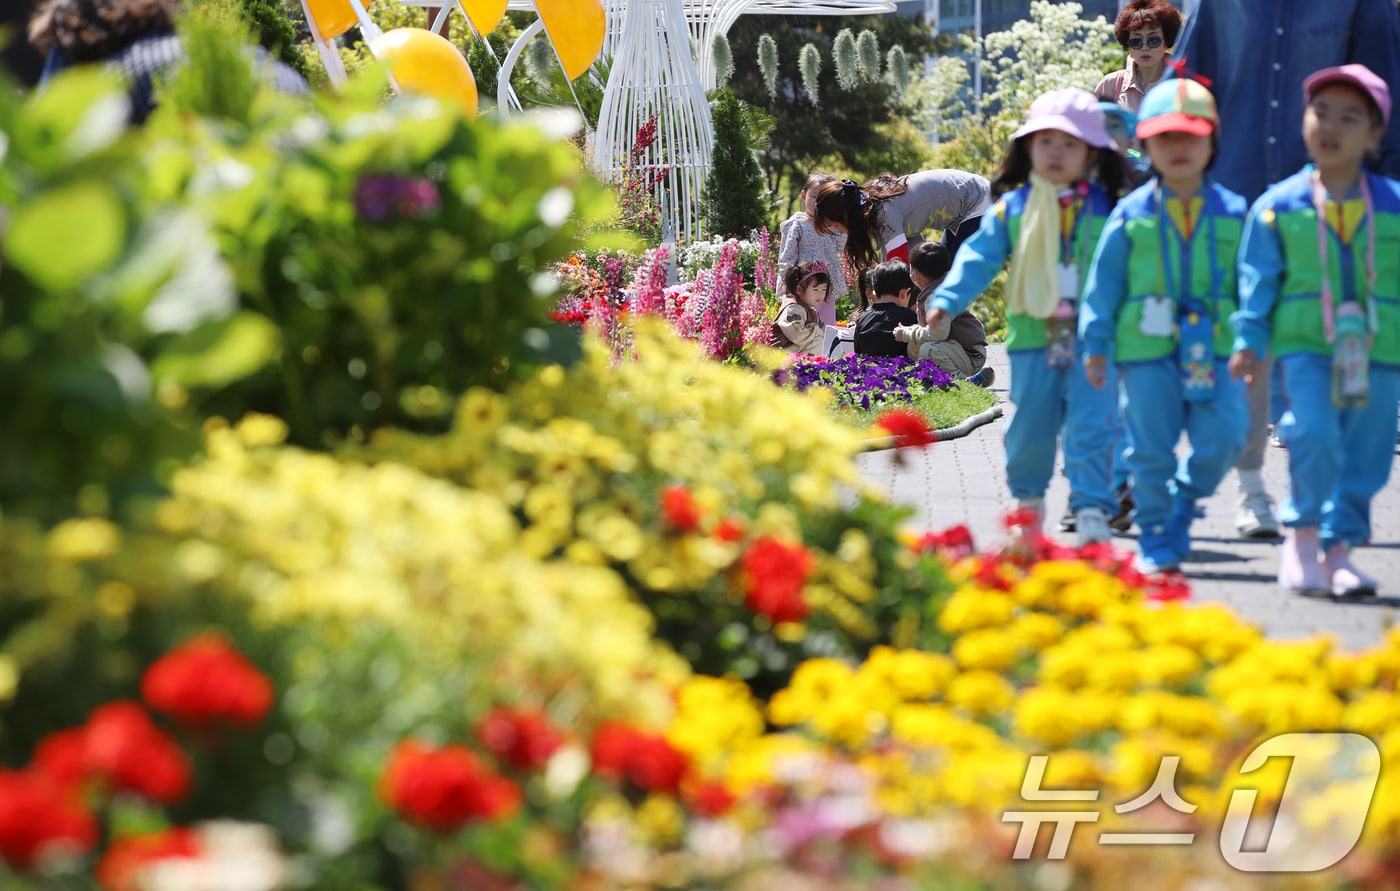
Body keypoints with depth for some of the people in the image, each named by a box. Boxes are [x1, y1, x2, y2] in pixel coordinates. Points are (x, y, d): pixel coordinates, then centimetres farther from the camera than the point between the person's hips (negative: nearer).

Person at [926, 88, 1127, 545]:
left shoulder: (1107, 209, 5)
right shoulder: (1012, 209, 5)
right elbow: (979, 256, 2)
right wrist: (946, 301, -10)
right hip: (1033, 338, 1)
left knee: (1090, 426, -9)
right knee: (1031, 426, 10)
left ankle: (1092, 511, -7)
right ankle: (1028, 497, 32)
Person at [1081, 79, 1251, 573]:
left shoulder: (1232, 213, 7)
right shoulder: (1131, 214, 3)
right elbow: (1105, 281, 6)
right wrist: (1096, 343, 3)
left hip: (1213, 348, 1)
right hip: (1147, 349, -1)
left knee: (1223, 436, -11)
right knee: (1152, 448, 2)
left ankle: (1184, 502, 15)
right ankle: (1156, 539, 14)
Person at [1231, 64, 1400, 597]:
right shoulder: (1279, 207, 1)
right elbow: (1259, 279, 4)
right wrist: (1250, 341, -2)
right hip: (1305, 343, -3)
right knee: (1315, 435, -20)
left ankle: (1338, 548, 19)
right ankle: (1303, 534, -1)